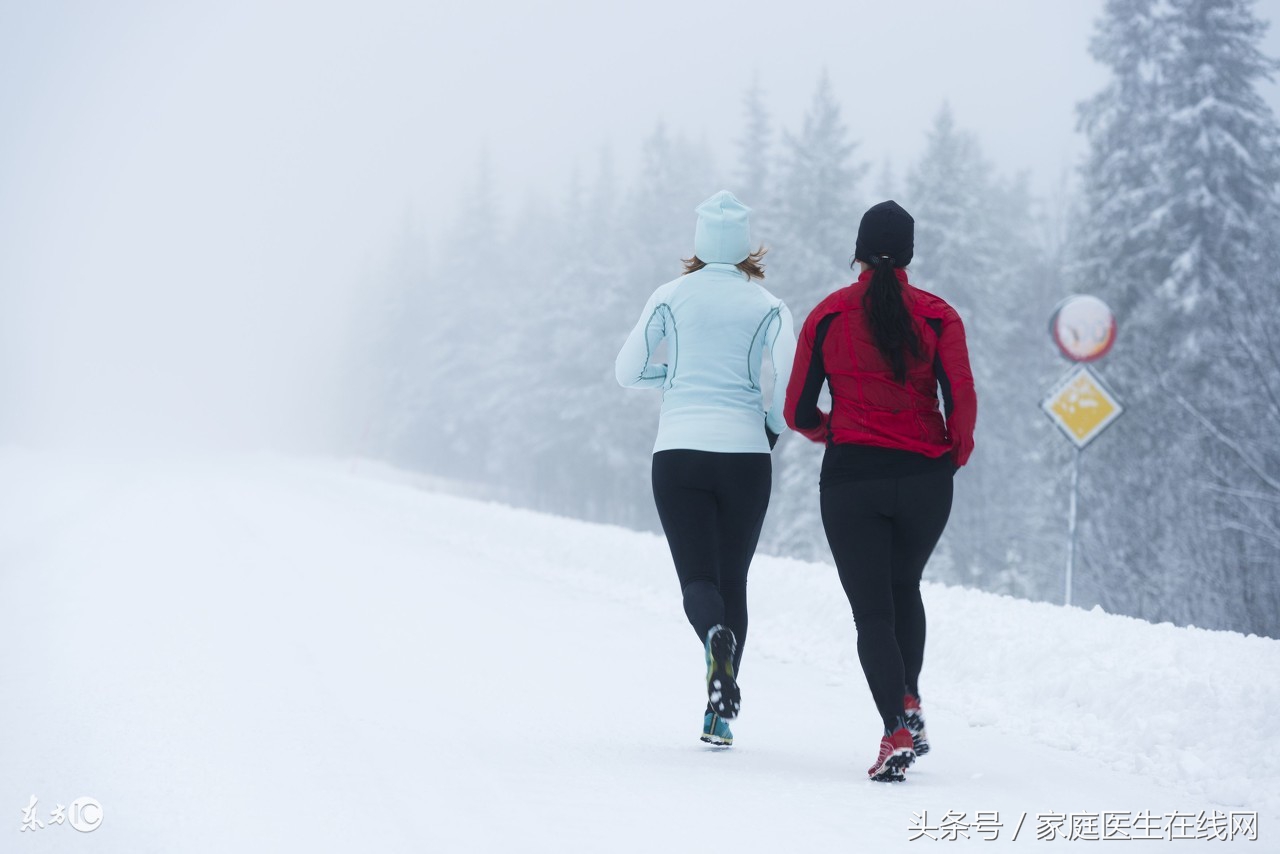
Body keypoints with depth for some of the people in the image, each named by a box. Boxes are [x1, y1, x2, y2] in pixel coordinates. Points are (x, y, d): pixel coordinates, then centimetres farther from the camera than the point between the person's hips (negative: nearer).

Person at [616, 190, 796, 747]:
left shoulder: (670, 298, 4)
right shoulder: (768, 307, 3)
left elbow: (628, 372, 6)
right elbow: (792, 378, -8)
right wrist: (774, 429, 9)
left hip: (678, 453, -1)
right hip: (745, 452, 1)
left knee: (698, 577, 1)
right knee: (733, 580, 12)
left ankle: (715, 634, -35)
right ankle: (719, 713, 11)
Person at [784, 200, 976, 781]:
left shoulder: (828, 315, 1)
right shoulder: (937, 316, 0)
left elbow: (798, 414, 1)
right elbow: (962, 402, -9)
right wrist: (955, 453, 11)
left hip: (851, 478, -1)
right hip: (925, 478, 1)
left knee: (871, 608, 1)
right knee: (904, 589, 25)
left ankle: (898, 725, -18)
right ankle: (909, 698, 10)